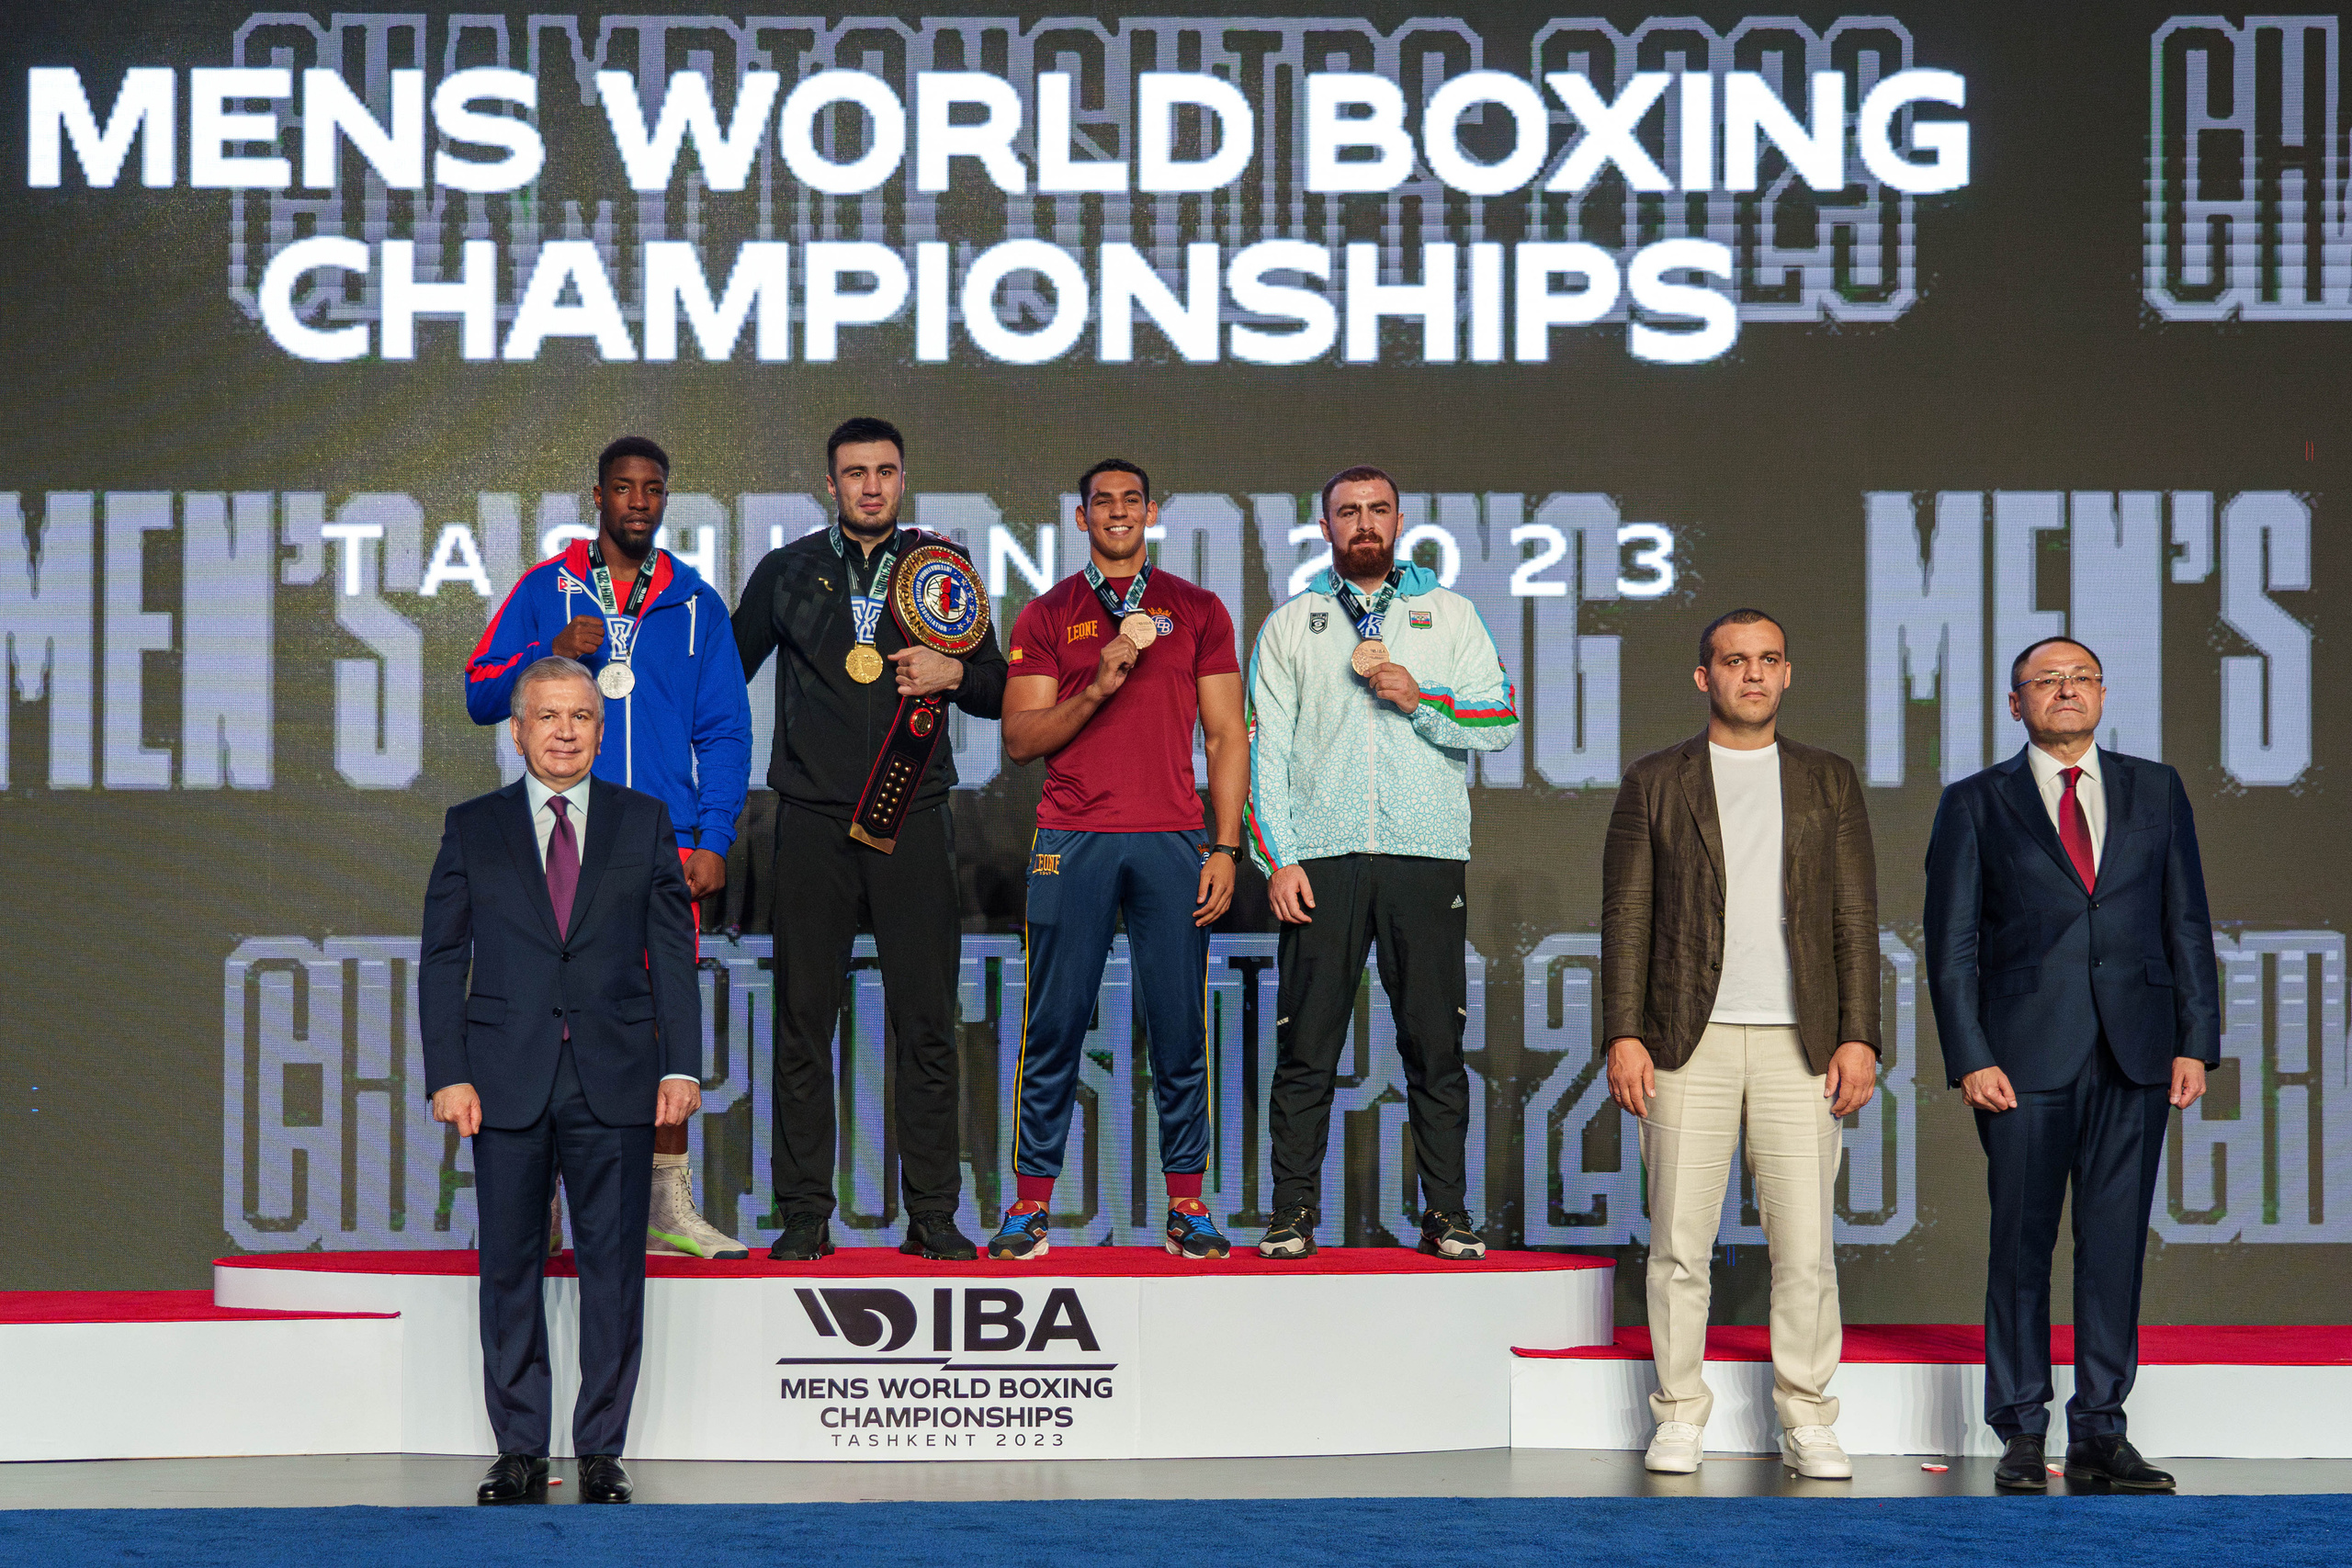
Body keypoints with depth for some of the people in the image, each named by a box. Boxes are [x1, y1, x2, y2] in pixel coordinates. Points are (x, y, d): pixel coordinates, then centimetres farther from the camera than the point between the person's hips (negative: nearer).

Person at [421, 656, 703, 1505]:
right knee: (509, 1268, 4)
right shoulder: (472, 828, 8)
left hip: (614, 1081, 0)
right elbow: (441, 958, 6)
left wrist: (681, 1065, -3)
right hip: (506, 1080, 0)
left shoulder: (644, 822, 8)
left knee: (614, 1268, 1)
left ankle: (601, 1451, 8)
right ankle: (519, 1450, 12)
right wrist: (447, 1074, -4)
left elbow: (671, 950, 6)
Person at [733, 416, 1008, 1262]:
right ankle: (804, 1214, 7)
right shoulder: (787, 572, 9)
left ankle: (932, 1214, 5)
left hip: (913, 819, 0)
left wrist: (954, 674, -7)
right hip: (813, 820, 0)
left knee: (927, 1025, -1)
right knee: (803, 1025, 0)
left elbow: (999, 691, 13)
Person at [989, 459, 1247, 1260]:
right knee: (1054, 1024, -1)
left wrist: (1226, 847, 1)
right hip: (1072, 839, 0)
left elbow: (1226, 736, 10)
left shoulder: (1197, 610, 12)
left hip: (1172, 842, 1)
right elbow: (1020, 738, 4)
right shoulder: (1046, 616, 10)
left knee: (1180, 1027, 0)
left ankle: (1187, 1205, 6)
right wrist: (1098, 686, -11)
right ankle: (1031, 1202, 4)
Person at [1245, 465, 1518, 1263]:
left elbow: (1502, 723, 7)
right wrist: (1277, 857, -3)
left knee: (1435, 1045, -1)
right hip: (1322, 859, 0)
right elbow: (1266, 749, 7)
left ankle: (1447, 1214, 5)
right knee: (1306, 1047, -2)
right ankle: (1294, 1212, 4)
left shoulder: (1450, 615, 15)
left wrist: (1418, 699, -8)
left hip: (1427, 855, 0)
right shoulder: (1289, 626, 14)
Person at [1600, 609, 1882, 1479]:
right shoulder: (1654, 782, 7)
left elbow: (1855, 916, 7)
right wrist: (1623, 1035, -5)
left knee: (1805, 1244, -1)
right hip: (1689, 1041, -1)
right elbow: (1626, 916, 4)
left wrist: (1859, 1037, -1)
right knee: (1679, 1243, 0)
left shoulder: (1828, 780, 11)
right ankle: (1681, 1415, 10)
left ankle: (1806, 1420, 8)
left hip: (1800, 1045, 1)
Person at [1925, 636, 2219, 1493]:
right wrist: (1970, 1060, -7)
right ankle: (2021, 1434, 9)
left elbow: (2187, 922, 10)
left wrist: (2196, 1040, 2)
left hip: (2135, 1061, 2)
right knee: (2022, 1244, 1)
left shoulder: (2155, 790, 12)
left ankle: (2100, 1432, 9)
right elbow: (1953, 945, 2)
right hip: (2026, 1059, -2)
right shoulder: (1975, 804, 5)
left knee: (2115, 1244, 3)